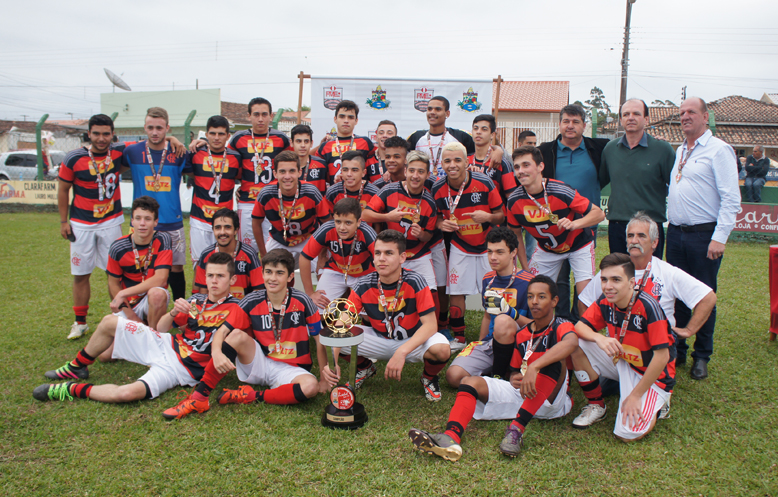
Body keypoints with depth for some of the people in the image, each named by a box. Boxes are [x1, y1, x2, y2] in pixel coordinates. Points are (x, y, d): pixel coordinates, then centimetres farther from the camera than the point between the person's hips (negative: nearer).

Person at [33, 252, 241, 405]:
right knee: (109, 322, 5)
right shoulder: (196, 300, 5)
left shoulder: (233, 309, -13)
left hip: (183, 368, -7)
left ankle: (72, 390, -7)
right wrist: (175, 312, -9)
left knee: (126, 393, -31)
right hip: (166, 345, 7)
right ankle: (76, 368, 26)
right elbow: (161, 328, 9)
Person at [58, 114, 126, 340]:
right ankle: (80, 323, 19)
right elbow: (63, 190, 2)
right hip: (81, 225, -1)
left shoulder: (119, 152, -5)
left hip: (111, 222, 1)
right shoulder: (74, 158, -9)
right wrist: (63, 221, 0)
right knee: (81, 275, 6)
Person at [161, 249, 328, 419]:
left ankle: (250, 397, -19)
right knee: (237, 335, -25)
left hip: (292, 370, -1)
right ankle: (199, 398, -22)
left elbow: (320, 340, -7)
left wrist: (325, 379, -11)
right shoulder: (252, 302, -6)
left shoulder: (302, 301, -11)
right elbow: (222, 331, -8)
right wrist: (217, 353, -31)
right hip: (260, 364, 2)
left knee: (310, 387, -35)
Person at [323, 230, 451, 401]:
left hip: (412, 341, -2)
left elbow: (430, 325, -25)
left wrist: (401, 352, -38)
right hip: (378, 340, 2)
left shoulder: (414, 282, -22)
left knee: (442, 350, -35)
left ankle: (429, 377, 4)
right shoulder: (364, 285, -16)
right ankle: (365, 368, 14)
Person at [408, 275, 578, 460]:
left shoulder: (561, 326, -7)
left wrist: (534, 367, -47)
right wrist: (514, 378, -5)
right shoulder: (522, 334, 12)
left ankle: (516, 429, -38)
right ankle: (451, 438, -42)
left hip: (550, 401, -5)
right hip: (521, 394, 5)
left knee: (555, 360, -32)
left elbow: (572, 341, -33)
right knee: (471, 382, -13)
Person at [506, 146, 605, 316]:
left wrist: (574, 223, -40)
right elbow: (515, 233, 0)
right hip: (546, 249, 4)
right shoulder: (514, 201, -18)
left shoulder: (561, 191, -31)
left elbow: (599, 213, -22)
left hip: (579, 245, -3)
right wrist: (525, 265, -1)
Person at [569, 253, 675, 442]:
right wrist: (599, 338, -32)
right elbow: (580, 327, -8)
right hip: (621, 363, 6)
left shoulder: (648, 306, -28)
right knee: (577, 344, -15)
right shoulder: (605, 303, -10)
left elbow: (662, 356, -26)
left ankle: (655, 403, 9)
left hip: (652, 375, -6)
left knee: (627, 434, -23)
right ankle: (596, 406, 3)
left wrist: (635, 395, -22)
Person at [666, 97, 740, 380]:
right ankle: (677, 350, 22)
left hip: (704, 235, -6)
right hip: (676, 234, 6)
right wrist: (671, 224, 10)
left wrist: (720, 237, -18)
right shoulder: (679, 152, 15)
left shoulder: (719, 150, -7)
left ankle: (702, 357, 15)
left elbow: (731, 199, -12)